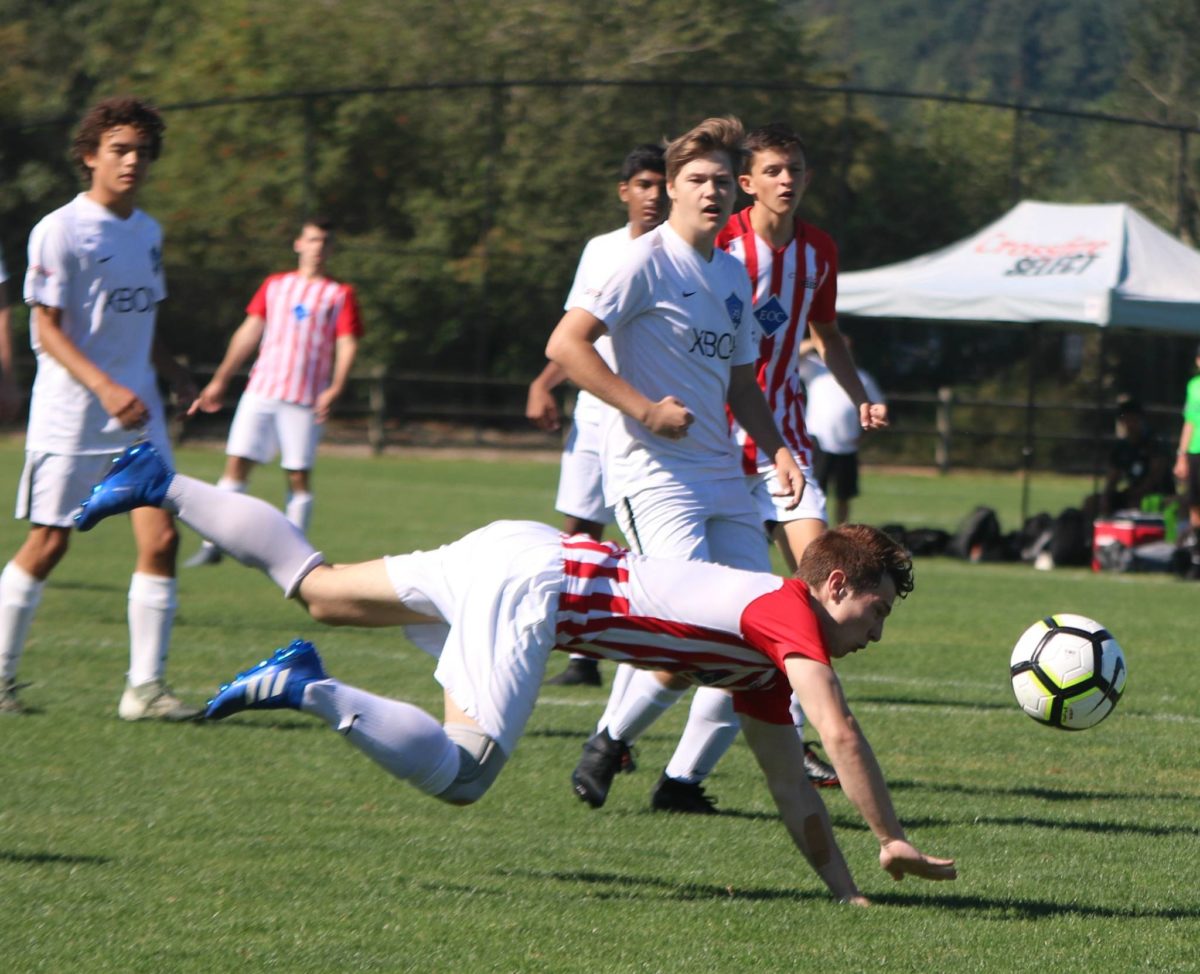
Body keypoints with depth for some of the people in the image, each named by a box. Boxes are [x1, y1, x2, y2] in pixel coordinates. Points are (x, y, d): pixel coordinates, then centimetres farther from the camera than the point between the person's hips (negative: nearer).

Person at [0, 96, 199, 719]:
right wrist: (105, 387, -23)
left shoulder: (148, 233, 13)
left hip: (137, 413, 6)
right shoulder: (60, 230, -9)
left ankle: (145, 687, -2)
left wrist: (176, 376, 10)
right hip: (69, 415, -6)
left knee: (161, 537, -6)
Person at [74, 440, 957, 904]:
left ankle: (161, 486, 21)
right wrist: (895, 843, -13)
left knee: (316, 589, 17)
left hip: (515, 551, 9)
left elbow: (791, 785, 21)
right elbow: (838, 731, -18)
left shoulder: (763, 667, 18)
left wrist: (843, 883, 19)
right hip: (536, 581, -9)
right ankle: (310, 690, -22)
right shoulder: (788, 613, -7)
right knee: (461, 773, -18)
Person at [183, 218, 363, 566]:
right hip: (261, 390, 2)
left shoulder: (340, 295, 6)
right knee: (236, 462, -4)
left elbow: (347, 345, -1)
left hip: (305, 399, -2)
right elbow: (249, 332, 16)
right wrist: (220, 380, 11)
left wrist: (335, 388, -18)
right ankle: (214, 545, 0)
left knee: (299, 475, -3)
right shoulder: (275, 285, 15)